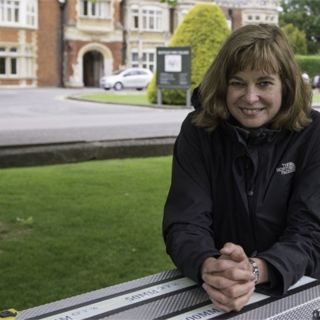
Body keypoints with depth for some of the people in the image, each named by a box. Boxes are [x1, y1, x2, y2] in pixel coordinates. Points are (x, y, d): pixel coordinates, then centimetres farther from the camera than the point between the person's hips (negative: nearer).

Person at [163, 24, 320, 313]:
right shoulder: (198, 129, -5)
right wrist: (209, 268, -32)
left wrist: (255, 270, -31)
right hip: (216, 292, 0)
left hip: (294, 288, 0)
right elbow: (185, 222, -11)